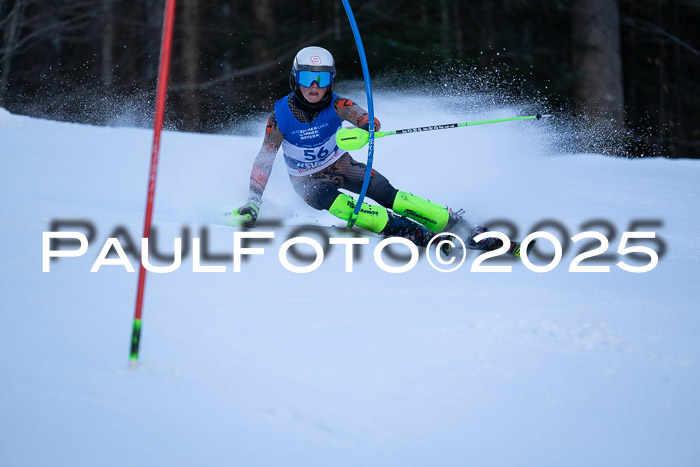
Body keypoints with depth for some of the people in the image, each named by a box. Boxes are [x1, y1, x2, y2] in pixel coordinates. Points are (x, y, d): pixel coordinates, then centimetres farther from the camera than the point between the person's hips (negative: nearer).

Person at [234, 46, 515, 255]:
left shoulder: (336, 106, -17)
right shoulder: (280, 116, -18)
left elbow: (360, 116, -38)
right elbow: (264, 161, -12)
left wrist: (367, 127, -63)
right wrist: (253, 203, -22)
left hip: (341, 166, 1)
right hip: (309, 180, -1)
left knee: (384, 192, -25)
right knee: (327, 199, -36)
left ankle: (460, 227, -26)